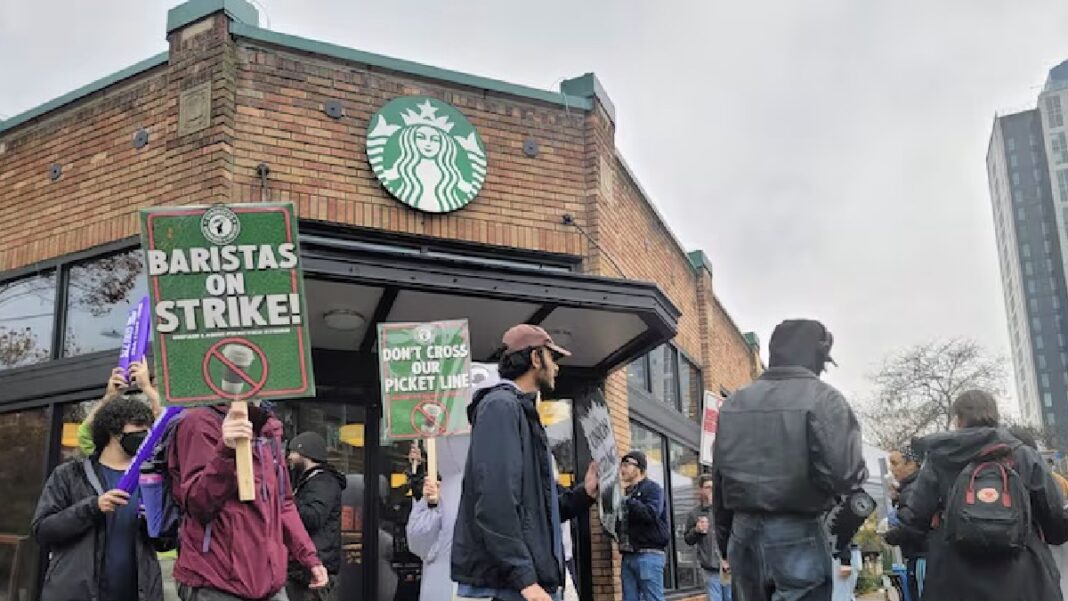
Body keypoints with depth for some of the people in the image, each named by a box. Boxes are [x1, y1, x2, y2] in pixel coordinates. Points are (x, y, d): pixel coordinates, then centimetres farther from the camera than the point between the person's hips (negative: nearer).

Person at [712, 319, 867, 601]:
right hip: (797, 536, -6)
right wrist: (859, 472, 4)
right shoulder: (822, 398, -9)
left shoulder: (734, 402, 10)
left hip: (743, 533, 6)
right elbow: (843, 473, -19)